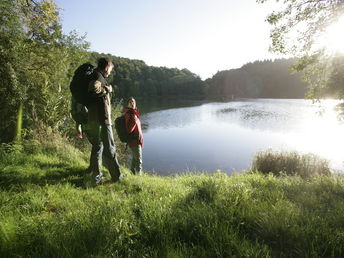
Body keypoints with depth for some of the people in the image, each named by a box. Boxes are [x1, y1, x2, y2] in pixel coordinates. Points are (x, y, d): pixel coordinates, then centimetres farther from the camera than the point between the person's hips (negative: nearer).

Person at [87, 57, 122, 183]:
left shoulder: (98, 76, 20)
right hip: (102, 118, -10)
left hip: (93, 120, 10)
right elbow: (93, 89, -30)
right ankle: (117, 176, 3)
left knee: (97, 146, 16)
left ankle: (96, 175, 21)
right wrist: (107, 89, -14)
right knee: (109, 148, -4)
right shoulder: (98, 76, -8)